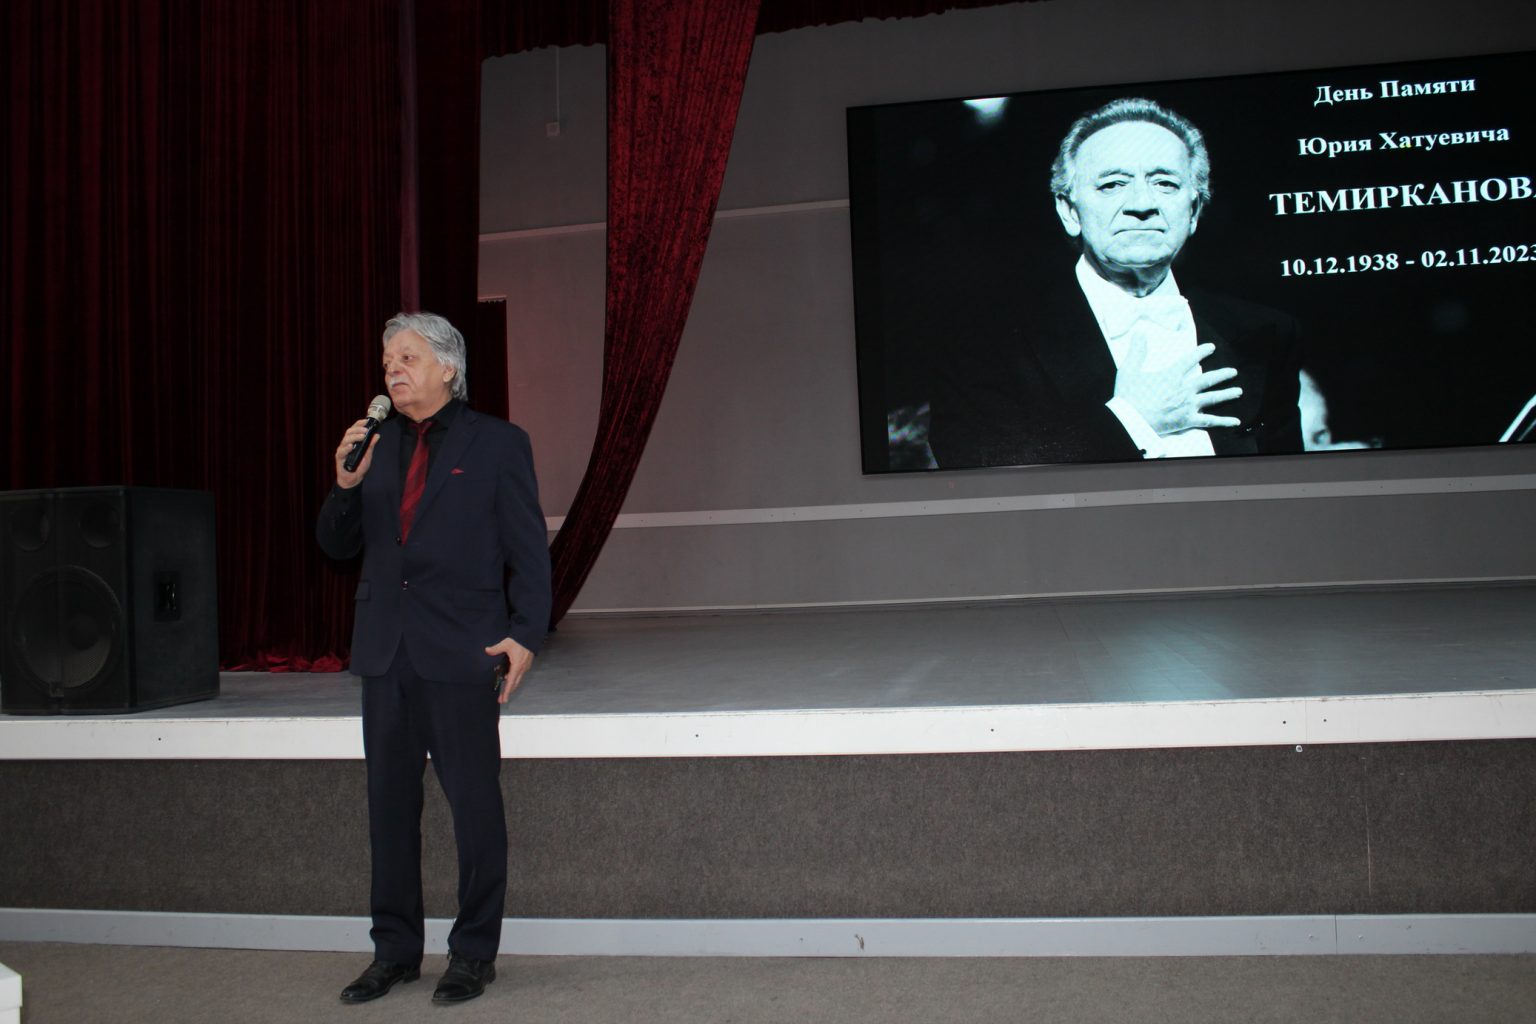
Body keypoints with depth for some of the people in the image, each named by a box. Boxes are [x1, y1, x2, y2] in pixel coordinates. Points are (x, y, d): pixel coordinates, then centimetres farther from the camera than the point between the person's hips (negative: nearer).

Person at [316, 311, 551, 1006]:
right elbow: (337, 546, 11)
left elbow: (528, 550, -4)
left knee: (474, 805, 3)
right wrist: (346, 485, -7)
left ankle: (473, 954, 18)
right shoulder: (373, 445, 11)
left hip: (461, 655, -5)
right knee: (390, 805, 13)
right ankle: (395, 951, 28)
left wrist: (524, 634, -14)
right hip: (386, 653, 5)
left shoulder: (498, 444, -2)